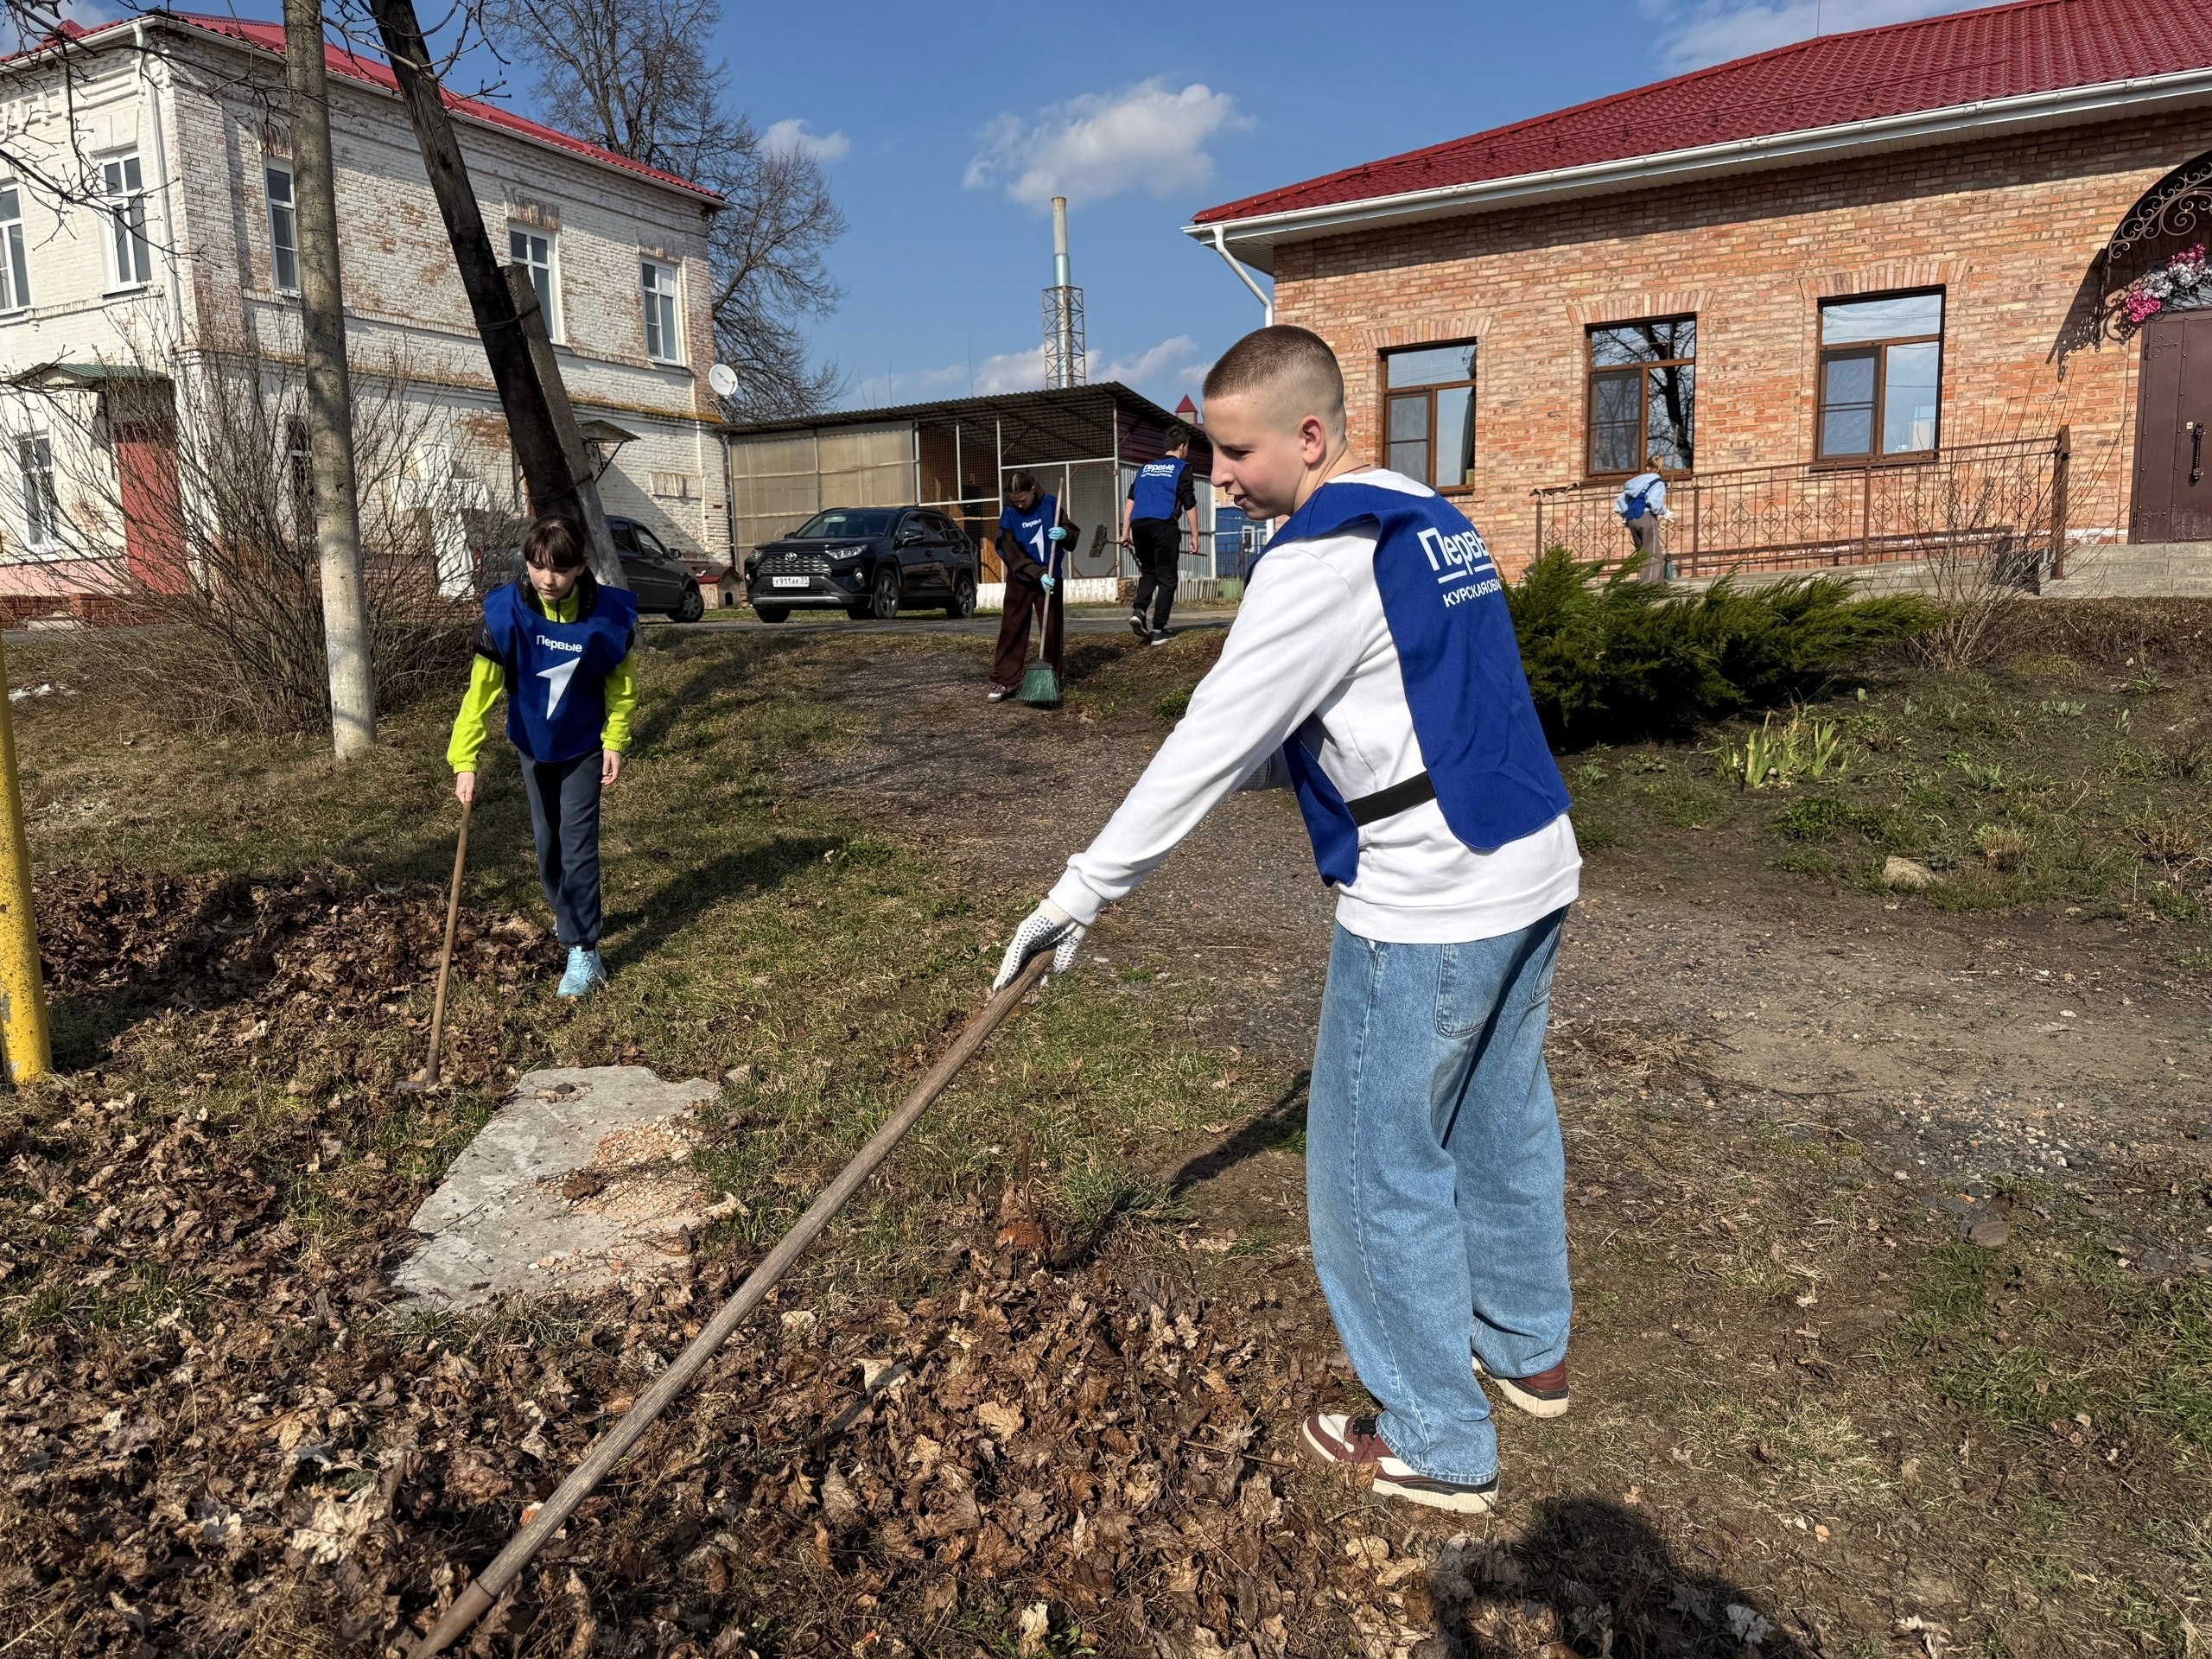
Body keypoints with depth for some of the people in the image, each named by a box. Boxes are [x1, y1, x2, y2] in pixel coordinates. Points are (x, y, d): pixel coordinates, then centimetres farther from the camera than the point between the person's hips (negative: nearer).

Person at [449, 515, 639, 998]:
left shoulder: (608, 614, -23)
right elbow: (481, 687, -25)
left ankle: (584, 952, -1)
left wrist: (615, 741, -6)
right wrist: (465, 761, -31)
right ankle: (567, 916, 40)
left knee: (578, 847, -7)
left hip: (584, 746, -2)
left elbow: (621, 682, -5)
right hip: (533, 745, 2)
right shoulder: (506, 612, -24)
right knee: (546, 842, 16)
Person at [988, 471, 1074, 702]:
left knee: (1052, 629, 5)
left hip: (1050, 577, 1)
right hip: (1020, 579, -1)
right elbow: (1011, 553, -15)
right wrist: (1038, 574, -25)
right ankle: (1004, 681, 1)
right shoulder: (1008, 514, -10)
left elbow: (1071, 531, 1)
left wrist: (1064, 534, -24)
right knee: (1012, 629, -1)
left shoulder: (1050, 504, -9)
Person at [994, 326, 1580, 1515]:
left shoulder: (1324, 557, -18)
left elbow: (1212, 740, -20)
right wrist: (1256, 770, 15)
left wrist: (1084, 891, -15)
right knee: (1502, 1122, 24)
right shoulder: (1433, 523, 11)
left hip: (1426, 910, -10)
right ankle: (1527, 1349, 44)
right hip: (1533, 875, 10)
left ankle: (1438, 1447, 20)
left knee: (1379, 1170, 5)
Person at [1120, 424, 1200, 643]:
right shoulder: (1182, 468, 7)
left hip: (1139, 524, 5)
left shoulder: (1145, 467, 22)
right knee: (1167, 579, 3)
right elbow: (1190, 504, 2)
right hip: (1163, 525, -5)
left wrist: (1125, 531, 17)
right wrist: (1194, 535, 6)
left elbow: (1130, 500, 17)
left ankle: (1138, 611, -6)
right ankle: (1157, 630, -3)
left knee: (1148, 572, 20)